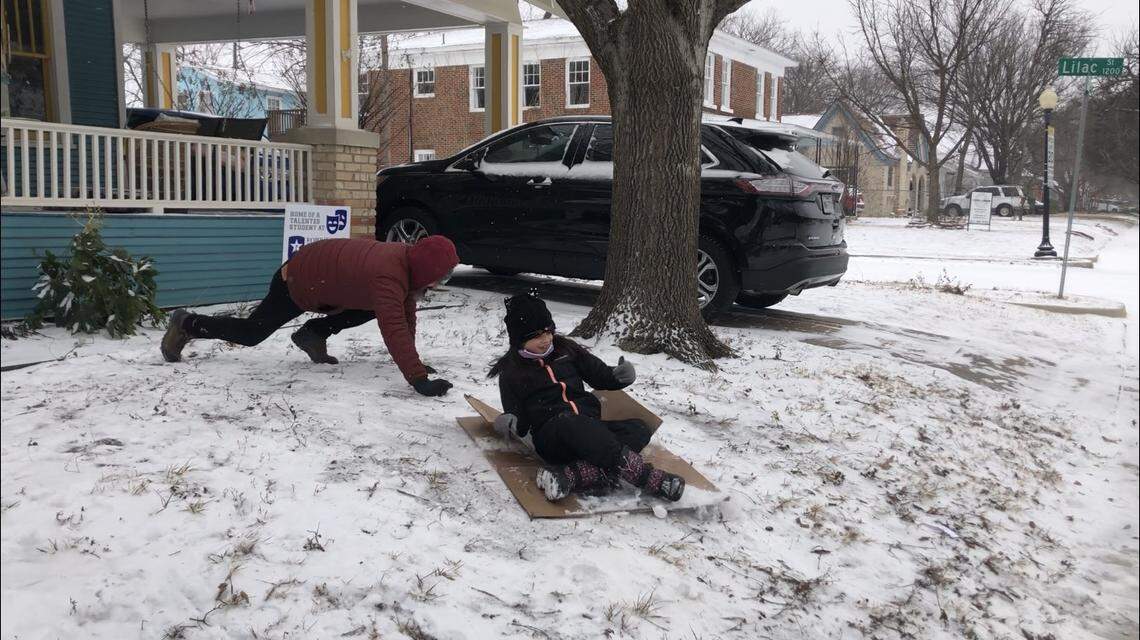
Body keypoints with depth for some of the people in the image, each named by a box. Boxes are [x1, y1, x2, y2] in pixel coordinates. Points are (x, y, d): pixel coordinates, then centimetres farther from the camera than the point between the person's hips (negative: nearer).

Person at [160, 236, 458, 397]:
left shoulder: (409, 258, -13)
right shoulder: (388, 276, -40)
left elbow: (405, 311, -3)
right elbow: (394, 329, -50)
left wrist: (411, 359, -6)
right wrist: (418, 379, -55)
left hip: (327, 280, 8)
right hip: (298, 281, -8)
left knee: (377, 306, 4)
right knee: (251, 333, 8)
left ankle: (314, 334, 10)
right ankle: (185, 325, 30)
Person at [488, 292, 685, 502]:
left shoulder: (565, 349, 15)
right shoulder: (511, 371, 7)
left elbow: (601, 375, 18)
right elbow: (520, 423, 5)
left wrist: (619, 376, -5)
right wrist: (512, 426, -19)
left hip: (591, 429, 5)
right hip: (552, 436, -5)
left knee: (639, 429, -21)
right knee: (573, 425, -39)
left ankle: (572, 476, -40)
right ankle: (651, 479, -41)